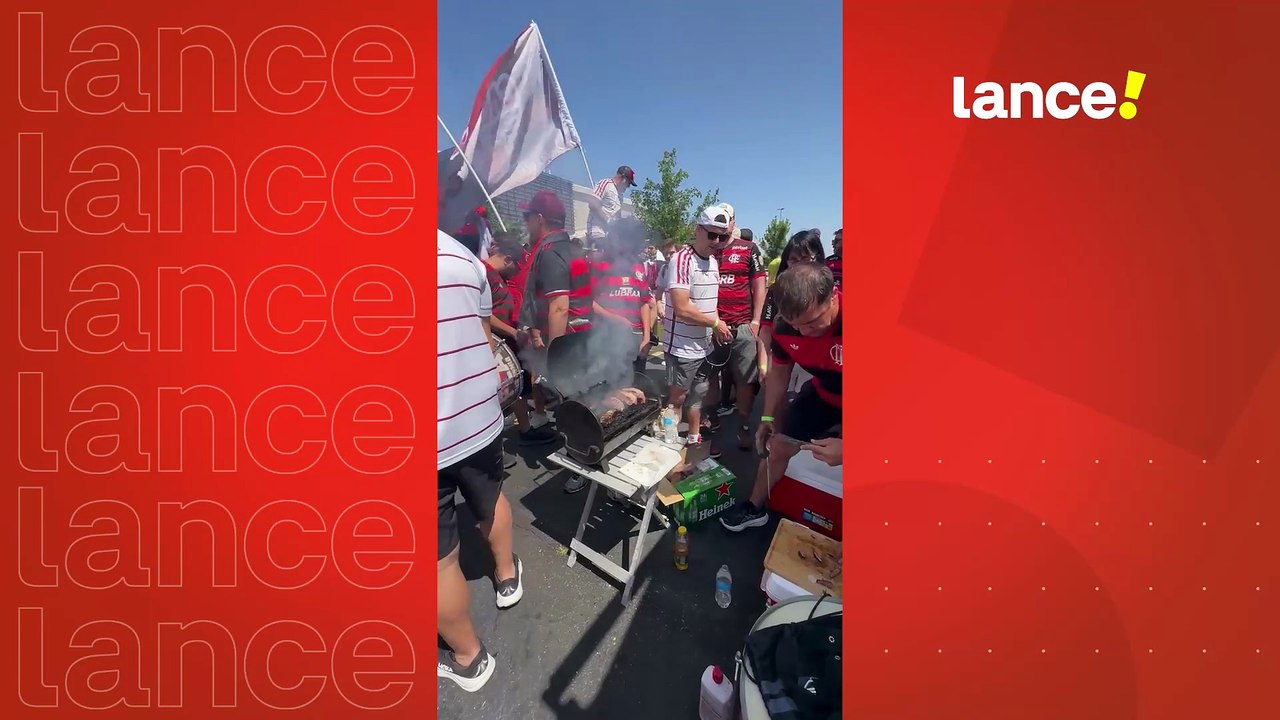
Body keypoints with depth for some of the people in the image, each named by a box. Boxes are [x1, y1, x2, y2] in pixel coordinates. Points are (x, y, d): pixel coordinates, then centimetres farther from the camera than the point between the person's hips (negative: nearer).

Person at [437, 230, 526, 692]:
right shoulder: (462, 254, 1)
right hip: (479, 419, 5)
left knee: (440, 559, 15)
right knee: (491, 500, 31)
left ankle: (468, 659, 38)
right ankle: (507, 575, 56)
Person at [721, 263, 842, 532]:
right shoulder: (784, 326, -21)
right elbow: (779, 372, -2)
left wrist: (843, 447, -39)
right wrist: (768, 418, 2)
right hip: (823, 394, 4)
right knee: (777, 447, 9)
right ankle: (755, 508, 33)